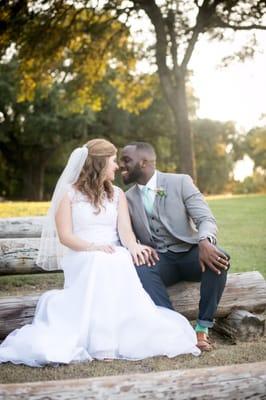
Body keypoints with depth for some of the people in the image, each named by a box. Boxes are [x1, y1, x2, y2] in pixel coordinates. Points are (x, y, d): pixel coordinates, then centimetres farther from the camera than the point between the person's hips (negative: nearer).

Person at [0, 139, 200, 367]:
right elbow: (65, 236, -3)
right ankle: (98, 339, -39)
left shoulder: (117, 194, 19)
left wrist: (133, 246, -22)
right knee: (101, 264, -38)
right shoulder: (69, 193, 7)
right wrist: (93, 247, -22)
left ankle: (116, 335, -37)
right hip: (82, 258, -2)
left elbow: (125, 229, 2)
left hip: (116, 256, 3)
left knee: (122, 262, -34)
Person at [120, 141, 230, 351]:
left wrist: (205, 242, -34)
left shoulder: (181, 182, -2)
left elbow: (207, 219, -10)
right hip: (158, 260, 2)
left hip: (190, 253, -1)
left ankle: (203, 327, -25)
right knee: (140, 270, -33)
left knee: (219, 258, -34)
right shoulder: (128, 198, 8)